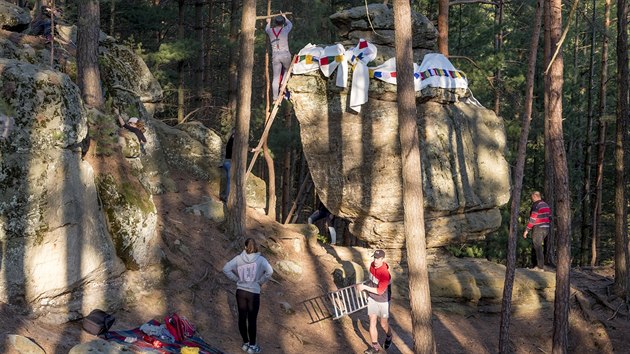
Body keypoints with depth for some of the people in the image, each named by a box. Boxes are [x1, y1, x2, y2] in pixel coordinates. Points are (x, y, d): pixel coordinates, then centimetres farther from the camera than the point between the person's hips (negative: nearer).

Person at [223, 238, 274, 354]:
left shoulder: (238, 258, -2)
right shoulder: (260, 259, -8)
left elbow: (226, 269, -6)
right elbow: (269, 271, -20)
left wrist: (236, 279, 3)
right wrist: (260, 281, -5)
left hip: (240, 292, 3)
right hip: (254, 293, -3)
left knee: (242, 318, 13)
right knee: (252, 320, 6)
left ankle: (245, 343, 26)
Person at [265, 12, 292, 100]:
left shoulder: (270, 31, 4)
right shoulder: (285, 30, -1)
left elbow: (266, 29, 31)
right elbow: (290, 24, 23)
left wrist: (268, 22, 51)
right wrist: (285, 17, 41)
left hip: (275, 56, 2)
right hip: (285, 55, -2)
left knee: (276, 77, 1)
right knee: (287, 71, 22)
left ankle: (275, 97, -3)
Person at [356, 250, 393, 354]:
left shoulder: (385, 274, -31)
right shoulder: (372, 265, -7)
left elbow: (379, 291, -28)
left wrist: (365, 287, -27)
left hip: (383, 301, -5)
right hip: (372, 299, 5)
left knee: (384, 324, 11)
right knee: (372, 323, 2)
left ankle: (388, 337, 43)